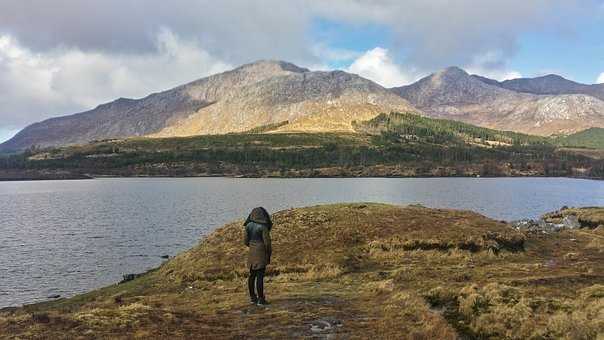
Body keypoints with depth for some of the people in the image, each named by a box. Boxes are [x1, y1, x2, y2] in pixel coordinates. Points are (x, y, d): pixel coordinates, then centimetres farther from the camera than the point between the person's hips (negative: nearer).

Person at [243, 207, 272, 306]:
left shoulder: (249, 225, 1)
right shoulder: (263, 226, -15)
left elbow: (245, 240, 4)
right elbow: (267, 241, -14)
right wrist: (269, 254, -1)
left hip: (251, 253, 6)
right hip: (261, 253, -6)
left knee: (252, 275, 14)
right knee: (260, 276, -5)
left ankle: (252, 297, 22)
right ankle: (260, 299, -2)